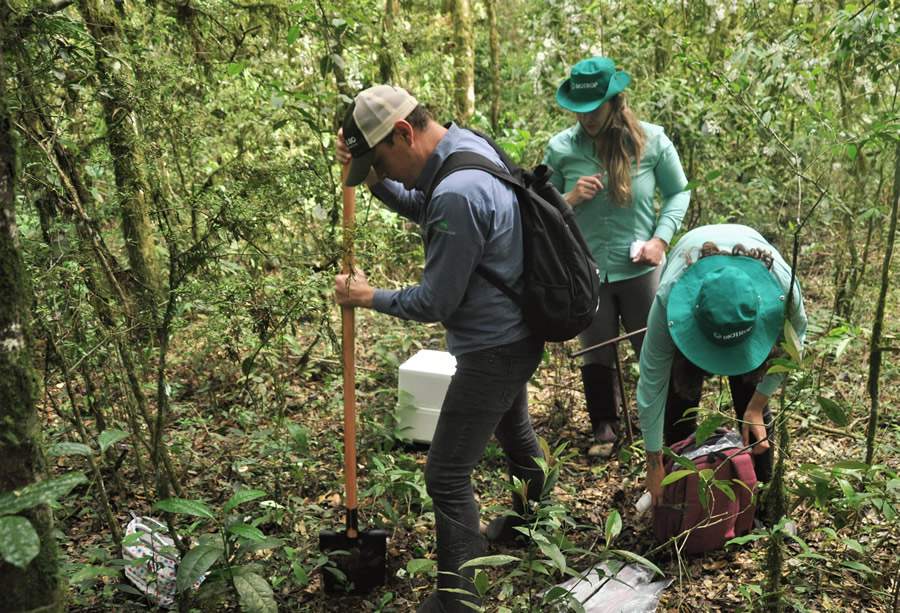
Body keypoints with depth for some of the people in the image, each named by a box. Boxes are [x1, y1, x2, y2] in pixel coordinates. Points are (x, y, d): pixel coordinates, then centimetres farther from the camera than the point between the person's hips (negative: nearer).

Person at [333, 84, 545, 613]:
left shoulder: (456, 194, -30)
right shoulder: (469, 144, 0)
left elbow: (434, 302, -23)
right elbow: (423, 210, 17)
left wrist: (368, 298, -6)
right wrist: (372, 179, 0)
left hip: (493, 348, -10)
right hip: (520, 332, 10)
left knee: (447, 475, -1)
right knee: (515, 431, 31)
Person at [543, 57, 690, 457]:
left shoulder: (651, 140, -7)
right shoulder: (561, 148, -6)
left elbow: (678, 192, 4)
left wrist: (661, 238, -10)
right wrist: (570, 199, -18)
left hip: (639, 270, 0)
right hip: (585, 272, 1)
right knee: (596, 356, 14)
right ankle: (605, 427, 34)